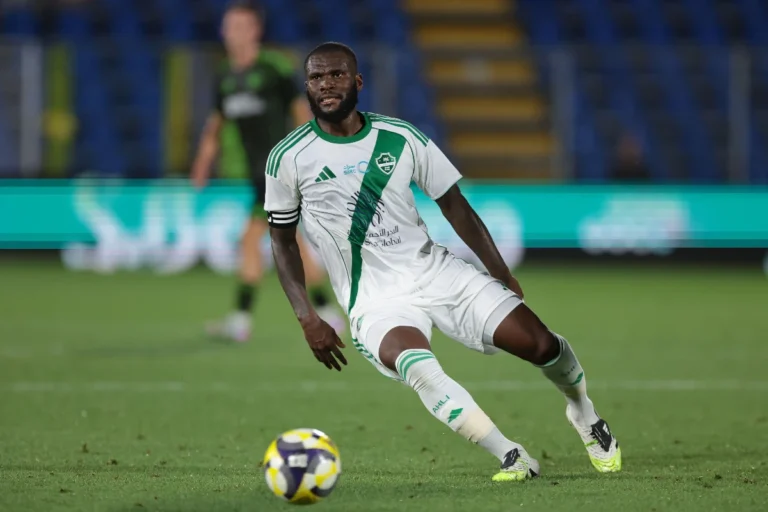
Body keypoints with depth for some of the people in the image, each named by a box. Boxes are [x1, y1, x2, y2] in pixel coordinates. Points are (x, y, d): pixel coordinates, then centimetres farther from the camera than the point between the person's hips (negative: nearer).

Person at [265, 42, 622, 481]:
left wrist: (502, 276, 4)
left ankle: (585, 414, 25)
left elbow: (454, 205, 9)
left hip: (436, 272, 3)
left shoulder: (400, 138, 1)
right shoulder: (289, 159, -3)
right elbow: (282, 239, 7)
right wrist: (308, 318, -2)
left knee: (539, 343, -9)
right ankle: (511, 457, -31)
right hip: (376, 301, -3)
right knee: (415, 364, -37)